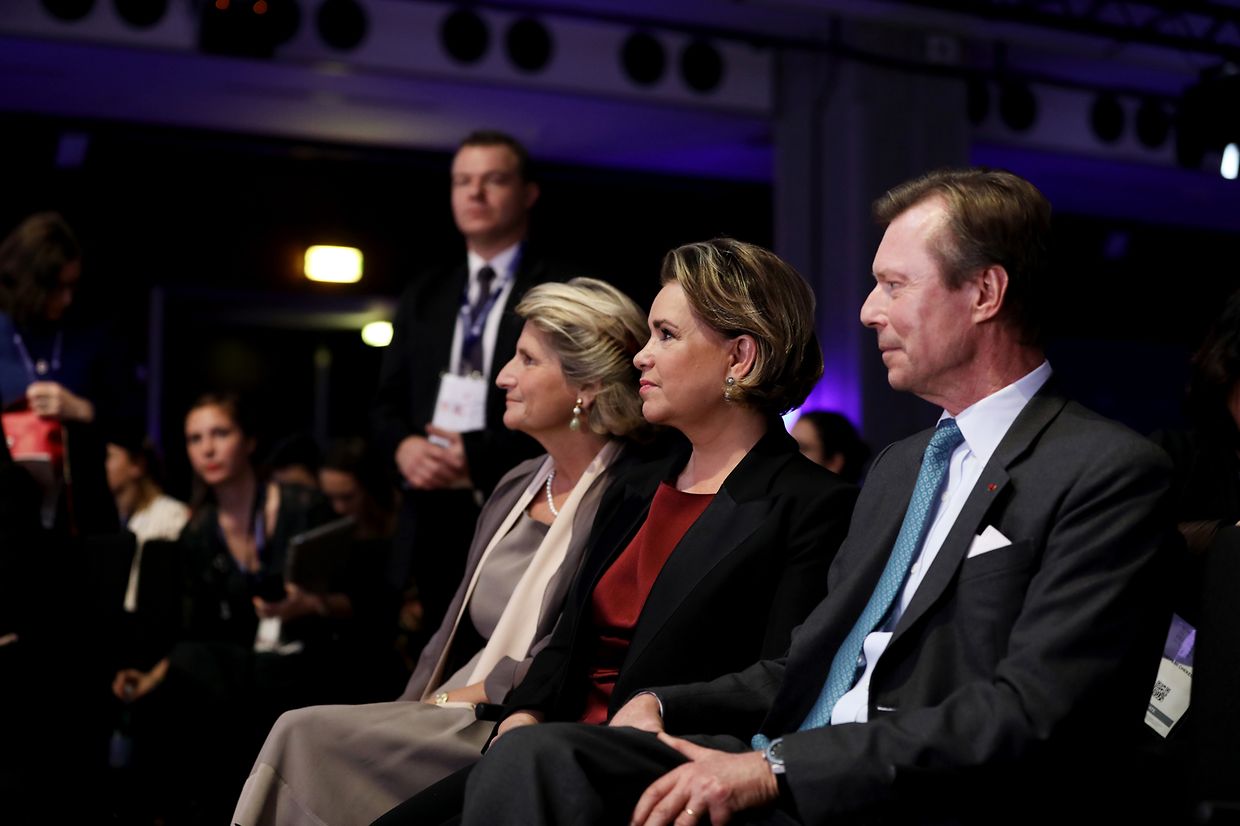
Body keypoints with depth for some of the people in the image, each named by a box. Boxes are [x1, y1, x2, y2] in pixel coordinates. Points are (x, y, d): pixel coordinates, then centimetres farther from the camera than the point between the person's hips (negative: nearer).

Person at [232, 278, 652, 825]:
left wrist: (450, 702, -12)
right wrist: (409, 711, 1)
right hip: (451, 722, 8)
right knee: (302, 734, -15)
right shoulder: (516, 486, 16)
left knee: (307, 738, -19)